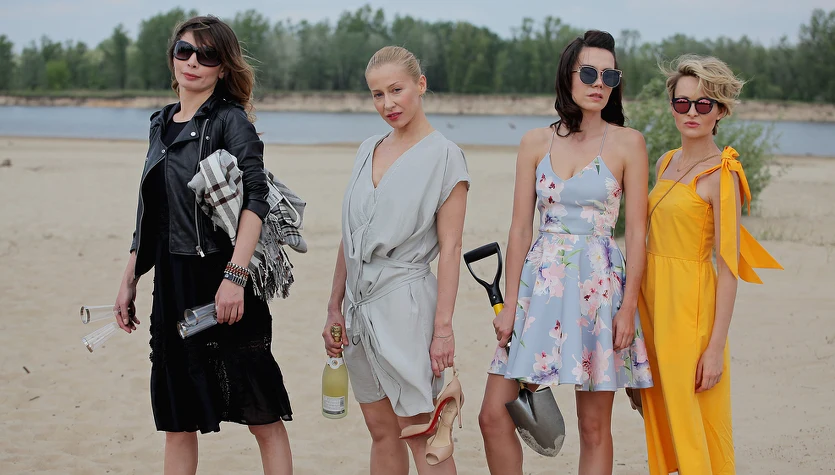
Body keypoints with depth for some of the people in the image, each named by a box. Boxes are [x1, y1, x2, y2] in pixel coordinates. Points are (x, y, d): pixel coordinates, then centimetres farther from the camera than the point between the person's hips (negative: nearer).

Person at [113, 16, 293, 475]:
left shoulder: (230, 120, -6)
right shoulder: (162, 123, 15)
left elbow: (256, 199, -18)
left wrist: (234, 276, -27)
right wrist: (129, 281, 18)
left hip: (219, 278, -7)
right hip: (172, 283, 7)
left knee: (261, 413, -2)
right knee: (176, 421, 10)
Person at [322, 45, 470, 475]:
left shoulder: (443, 155, -6)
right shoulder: (368, 151, 13)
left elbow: (450, 248, -10)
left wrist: (443, 327, -15)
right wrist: (335, 308, 13)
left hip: (405, 300, -6)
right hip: (360, 304, 6)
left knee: (419, 433, -6)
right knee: (381, 431, 10)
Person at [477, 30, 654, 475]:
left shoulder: (627, 142, 1)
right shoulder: (536, 142, 7)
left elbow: (636, 231, -1)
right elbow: (520, 227, 6)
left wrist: (629, 306, -8)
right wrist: (510, 303, 1)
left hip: (599, 284, -2)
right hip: (540, 281, 3)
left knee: (594, 426, 3)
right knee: (493, 414, -2)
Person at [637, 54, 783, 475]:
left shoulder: (721, 173, -12)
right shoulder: (667, 163, 11)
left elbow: (728, 266, -15)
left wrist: (717, 346, -18)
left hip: (690, 304, -7)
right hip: (653, 295, 7)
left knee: (693, 423, -3)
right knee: (661, 415, 12)